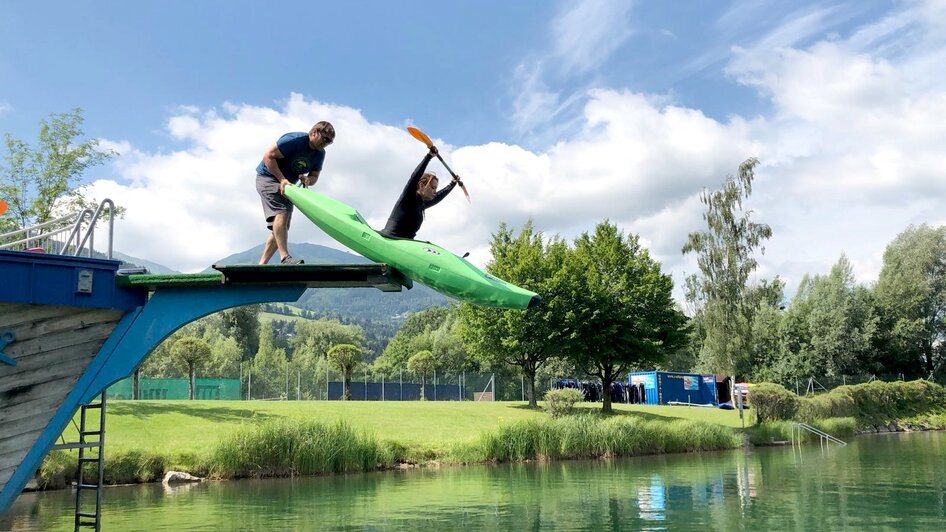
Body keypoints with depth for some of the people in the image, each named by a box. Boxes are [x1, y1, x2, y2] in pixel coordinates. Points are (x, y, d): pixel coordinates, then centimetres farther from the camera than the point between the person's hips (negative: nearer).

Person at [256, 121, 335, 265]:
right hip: (267, 177, -8)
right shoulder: (294, 140, -21)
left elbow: (314, 176, 8)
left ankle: (261, 264, 7)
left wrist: (308, 180, -17)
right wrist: (282, 180, -26)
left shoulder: (320, 153, 2)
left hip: (287, 185, 9)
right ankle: (284, 257, -36)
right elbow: (268, 156, -21)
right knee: (281, 212, -29)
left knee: (280, 229, 4)